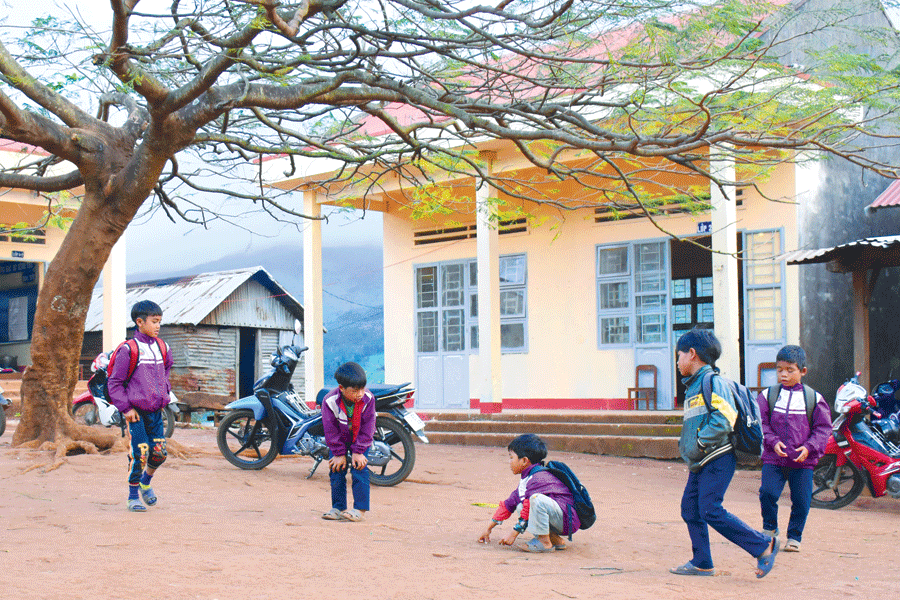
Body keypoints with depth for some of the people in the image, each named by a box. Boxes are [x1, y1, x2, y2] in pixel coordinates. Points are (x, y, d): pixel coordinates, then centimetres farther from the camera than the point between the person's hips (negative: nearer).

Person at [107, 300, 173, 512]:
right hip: (136, 412, -5)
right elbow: (114, 382, -6)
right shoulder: (128, 349, -9)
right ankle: (133, 496, 9)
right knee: (139, 454, -7)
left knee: (159, 453, 3)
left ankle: (146, 482, 32)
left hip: (156, 411, 5)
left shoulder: (162, 347, 9)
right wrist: (125, 408, -11)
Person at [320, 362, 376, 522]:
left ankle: (359, 509, -4)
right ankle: (338, 508, 10)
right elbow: (331, 430, -17)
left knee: (359, 469, -11)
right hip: (339, 441, 1)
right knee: (337, 470, -1)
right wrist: (339, 453, -14)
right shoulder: (330, 401, -28)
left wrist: (358, 451, -16)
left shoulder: (368, 399, -26)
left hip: (360, 441, -1)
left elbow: (367, 427, -16)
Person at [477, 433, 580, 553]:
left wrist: (513, 534, -16)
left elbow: (529, 509, -21)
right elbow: (509, 504, 20)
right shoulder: (527, 479, 14)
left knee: (537, 498, -30)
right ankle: (555, 540, 2)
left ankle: (545, 543, -17)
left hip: (568, 520, -10)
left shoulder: (539, 478, -18)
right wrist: (488, 528, 23)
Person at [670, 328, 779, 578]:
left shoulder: (712, 382, -12)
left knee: (711, 511, -13)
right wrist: (684, 443, 14)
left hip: (717, 459, -10)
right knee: (690, 508, 7)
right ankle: (702, 563, 13)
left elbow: (724, 419, -22)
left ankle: (763, 546, -4)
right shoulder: (694, 386, 19)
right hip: (701, 463, 10)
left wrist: (699, 444, -22)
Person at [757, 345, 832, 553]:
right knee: (767, 493, -10)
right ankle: (770, 529, 15)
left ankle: (794, 537, 21)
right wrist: (773, 442, -13)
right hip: (773, 458, 0)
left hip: (802, 460, 0)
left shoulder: (814, 399, 3)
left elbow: (823, 428, 4)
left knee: (801, 500, 1)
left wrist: (809, 447, -11)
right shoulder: (767, 396, 4)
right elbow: (761, 423, 3)